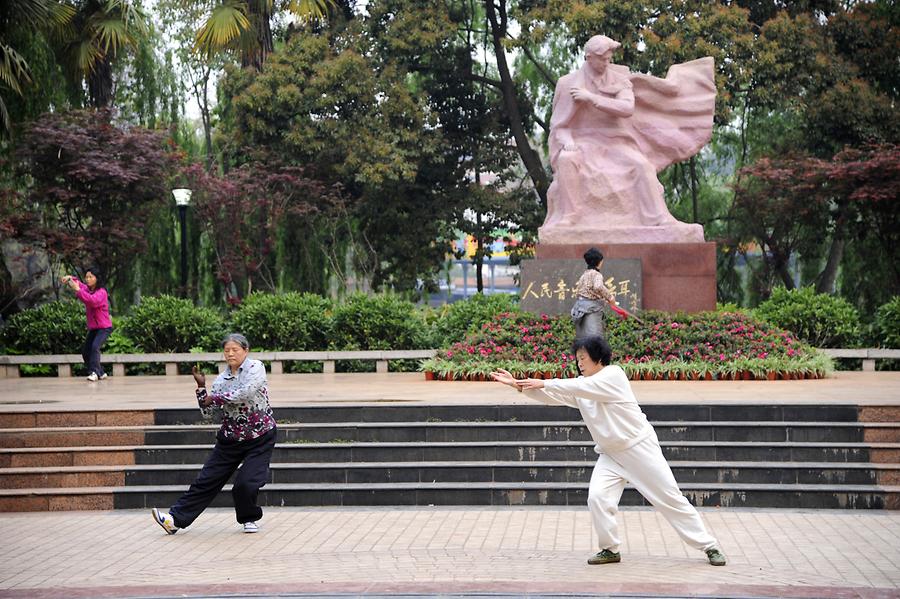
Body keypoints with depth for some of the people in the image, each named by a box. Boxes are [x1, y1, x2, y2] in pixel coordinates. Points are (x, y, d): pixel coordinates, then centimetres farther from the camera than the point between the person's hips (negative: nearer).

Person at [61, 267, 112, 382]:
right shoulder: (87, 289, 4)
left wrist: (78, 290, -42)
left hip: (104, 327, -9)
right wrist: (70, 278, -9)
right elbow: (77, 283, 15)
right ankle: (101, 373, 21)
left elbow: (92, 300, -37)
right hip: (93, 328, 9)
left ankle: (94, 372, -31)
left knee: (95, 347, -28)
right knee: (85, 352, 10)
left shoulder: (101, 292, -19)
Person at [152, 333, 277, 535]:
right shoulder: (221, 379, 7)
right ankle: (176, 519, 4)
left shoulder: (255, 368, -8)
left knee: (246, 484, -13)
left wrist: (214, 397, -12)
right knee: (208, 479, 3)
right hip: (230, 438, 5)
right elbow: (208, 412, 5)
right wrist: (201, 387, -9)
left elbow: (244, 394, -24)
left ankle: (250, 518, 15)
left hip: (259, 437, -5)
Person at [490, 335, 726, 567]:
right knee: (597, 497, -17)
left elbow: (582, 387, -26)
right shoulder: (580, 387, 6)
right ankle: (610, 549, 1)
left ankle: (709, 546, 8)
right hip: (611, 454, 6)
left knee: (671, 498, -2)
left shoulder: (613, 374, -14)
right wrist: (519, 385, -16)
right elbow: (552, 396, -4)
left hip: (640, 447, -6)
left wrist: (544, 383, -26)